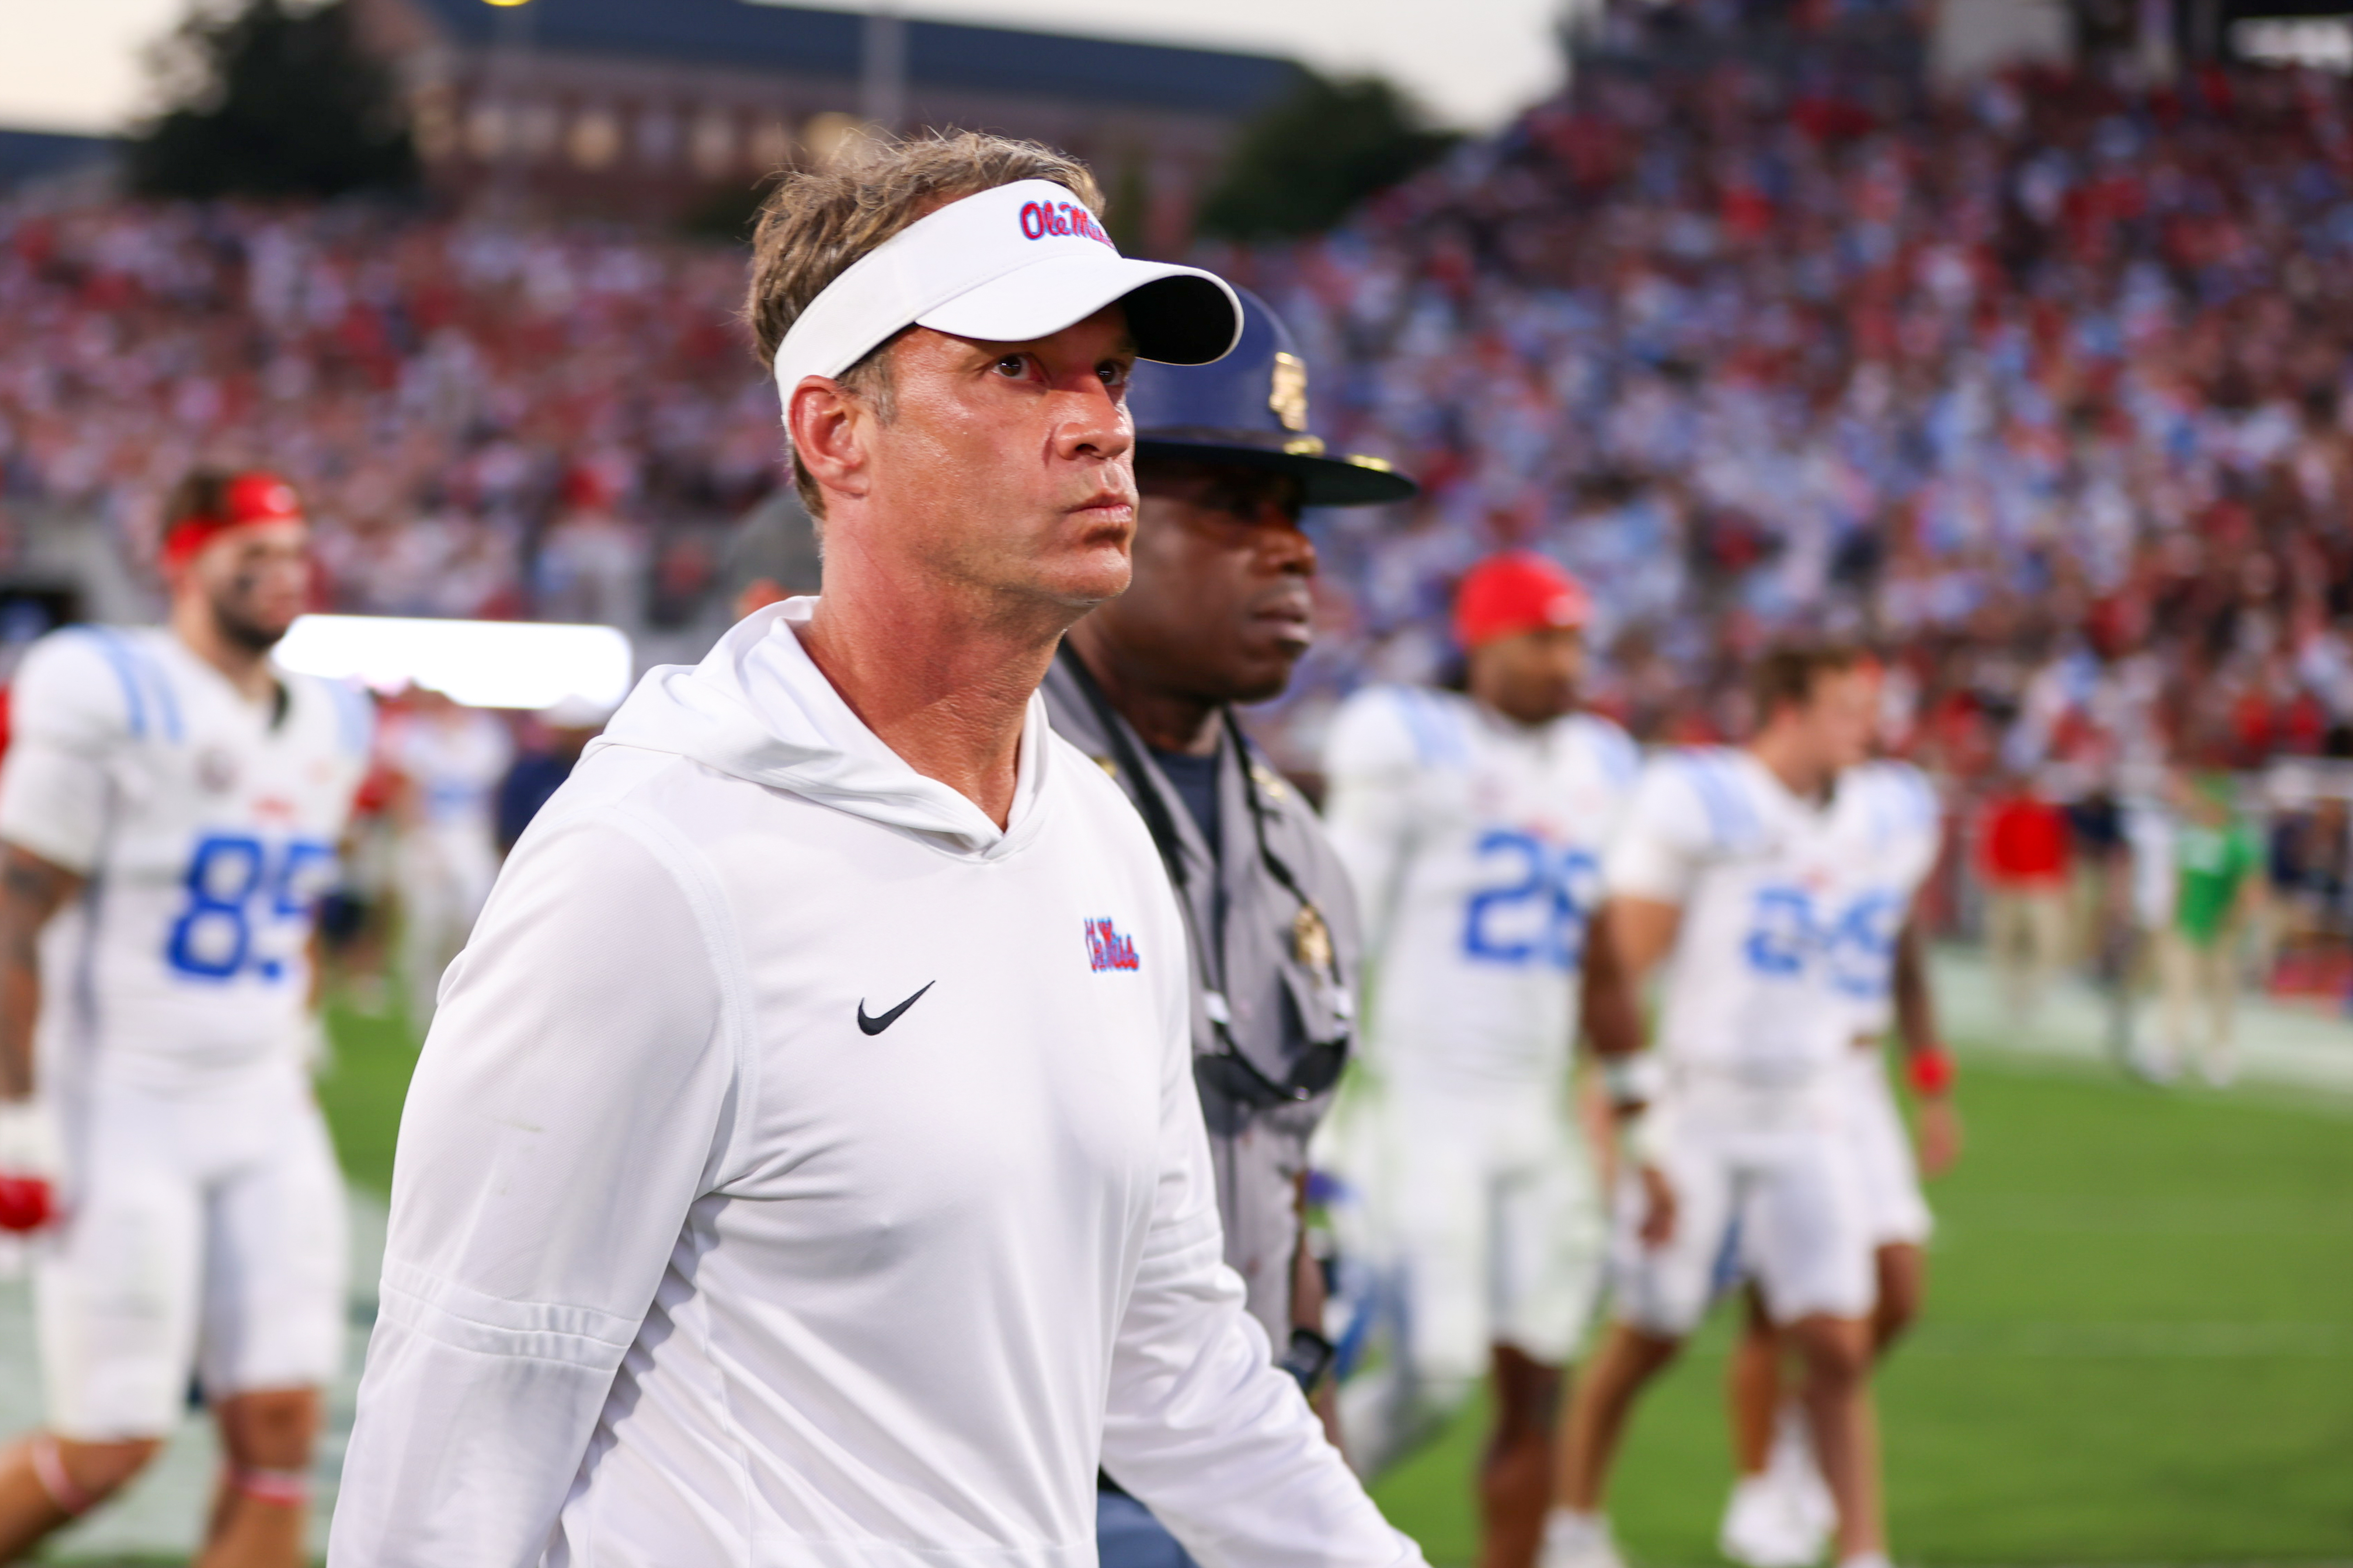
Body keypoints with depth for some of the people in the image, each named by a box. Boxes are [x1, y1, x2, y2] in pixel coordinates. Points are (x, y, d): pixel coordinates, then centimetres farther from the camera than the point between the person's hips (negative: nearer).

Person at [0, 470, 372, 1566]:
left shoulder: (328, 726, 10)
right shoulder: (110, 703, -12)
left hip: (262, 1118, 6)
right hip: (120, 1115, -6)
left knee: (280, 1423, 0)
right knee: (112, 1444, -5)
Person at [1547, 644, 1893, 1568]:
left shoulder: (1855, 825, 8)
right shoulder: (1693, 805, -13)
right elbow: (1612, 977, -12)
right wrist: (1642, 1126, -14)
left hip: (1808, 1120, 5)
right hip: (1697, 1111, -5)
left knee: (1839, 1348, -1)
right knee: (1648, 1339, 6)